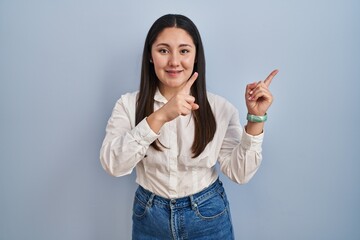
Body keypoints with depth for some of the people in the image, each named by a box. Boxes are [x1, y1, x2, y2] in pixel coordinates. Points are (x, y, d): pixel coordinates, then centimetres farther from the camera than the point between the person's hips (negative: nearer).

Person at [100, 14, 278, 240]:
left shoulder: (220, 108, -9)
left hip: (209, 216, 0)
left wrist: (255, 118, -21)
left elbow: (240, 173, -10)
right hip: (150, 217, 1)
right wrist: (160, 117, -34)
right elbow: (113, 164, -23)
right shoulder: (129, 104, -10)